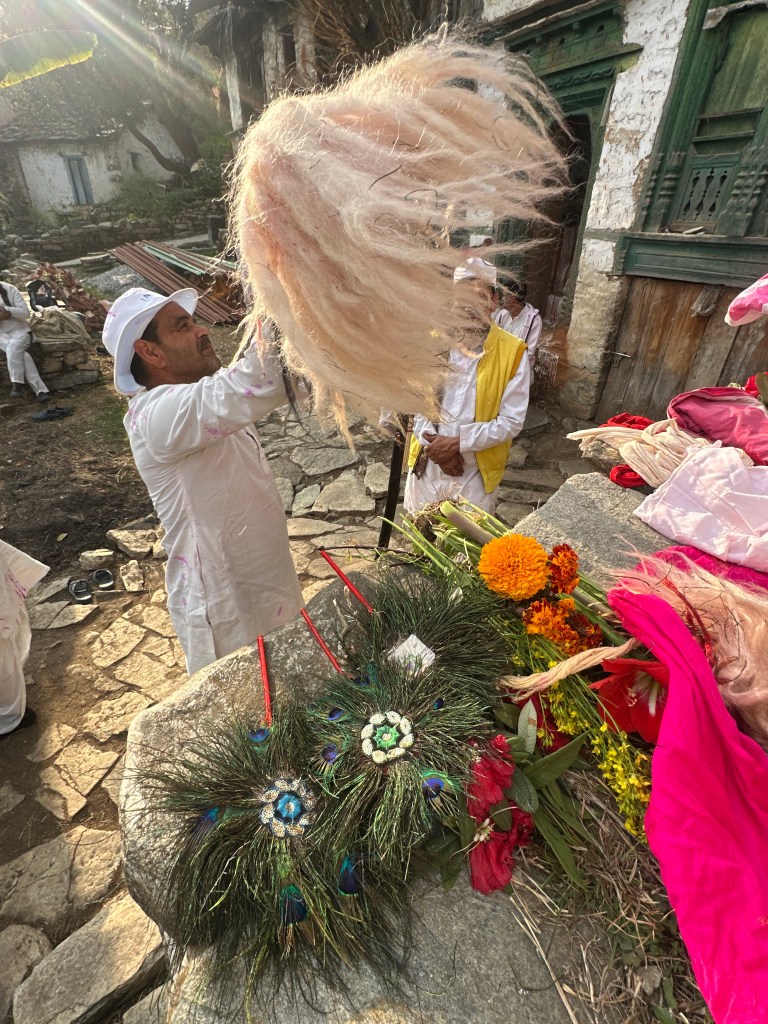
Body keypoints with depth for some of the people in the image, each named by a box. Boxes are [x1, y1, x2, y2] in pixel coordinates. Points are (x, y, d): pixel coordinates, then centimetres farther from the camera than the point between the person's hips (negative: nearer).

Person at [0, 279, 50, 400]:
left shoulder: (10, 289, 1)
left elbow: (25, 313, -5)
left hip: (18, 329, 0)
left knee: (13, 347, -34)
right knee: (20, 353, -28)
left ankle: (17, 383, -31)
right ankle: (40, 389, -36)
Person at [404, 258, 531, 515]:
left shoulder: (513, 353, -10)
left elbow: (511, 422, -12)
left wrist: (458, 443, -20)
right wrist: (434, 444, -16)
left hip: (475, 474, -2)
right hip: (426, 464, 3)